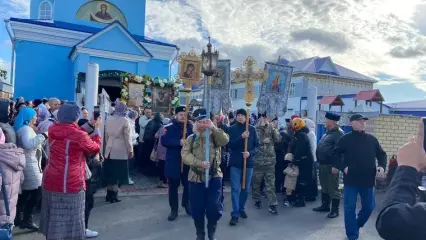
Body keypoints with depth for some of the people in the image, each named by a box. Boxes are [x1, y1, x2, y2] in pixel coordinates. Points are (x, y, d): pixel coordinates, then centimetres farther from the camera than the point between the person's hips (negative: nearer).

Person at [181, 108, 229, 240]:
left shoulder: (214, 136, 4)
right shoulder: (191, 138, 5)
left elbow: (225, 140, -18)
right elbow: (185, 155, -8)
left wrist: (213, 128, -29)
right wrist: (199, 163, -23)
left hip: (214, 177, -1)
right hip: (196, 178, 1)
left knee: (214, 208, 0)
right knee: (197, 209, 8)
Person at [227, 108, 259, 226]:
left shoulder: (252, 129, 2)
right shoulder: (231, 129, -1)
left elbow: (257, 146, 2)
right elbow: (229, 144, -11)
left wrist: (250, 153, -16)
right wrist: (241, 137, -23)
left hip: (248, 162, 2)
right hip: (235, 163, -2)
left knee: (246, 188, 13)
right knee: (235, 189, -3)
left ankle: (242, 209, 31)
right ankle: (235, 214, 3)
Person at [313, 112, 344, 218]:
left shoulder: (338, 133, -14)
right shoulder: (328, 132, 16)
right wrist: (320, 162, 20)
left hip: (331, 165, -10)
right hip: (322, 164, 10)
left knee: (333, 189, 0)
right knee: (324, 187, 18)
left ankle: (335, 210, 9)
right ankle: (325, 205, 30)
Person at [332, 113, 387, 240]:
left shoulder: (372, 139, 8)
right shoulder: (345, 139, -3)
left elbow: (381, 154, 15)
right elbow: (335, 154, 0)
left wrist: (382, 166, -2)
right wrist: (343, 167, -11)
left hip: (368, 180, 4)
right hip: (351, 179, -4)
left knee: (369, 206, 13)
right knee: (350, 207, 1)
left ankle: (357, 225, 39)